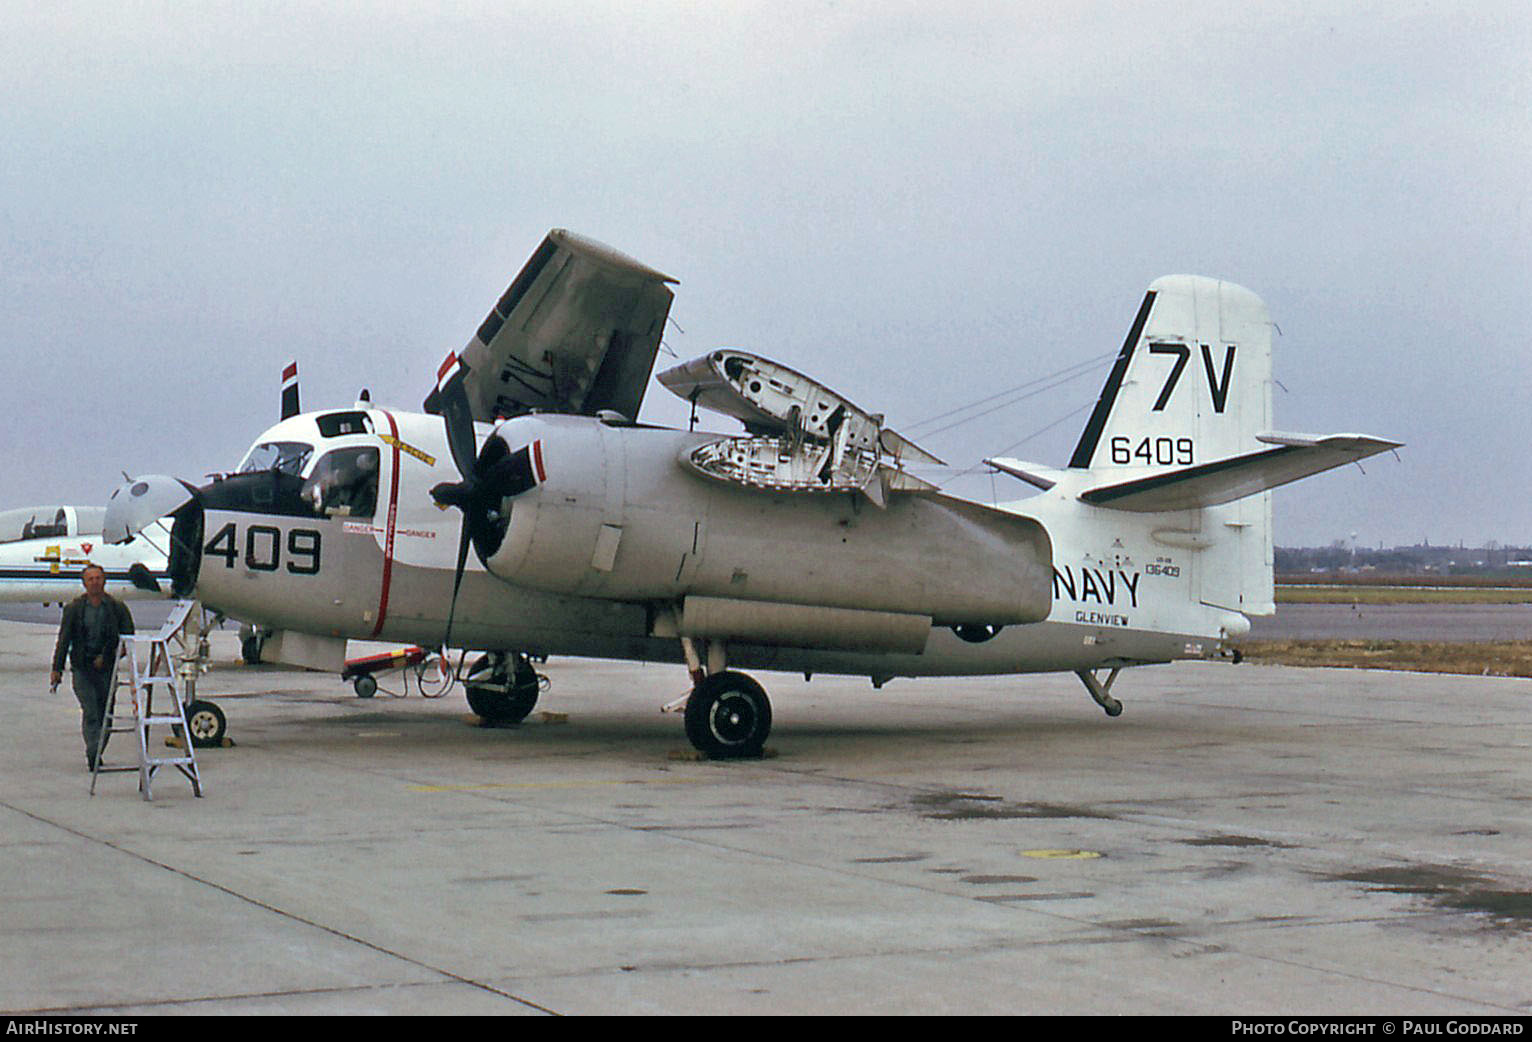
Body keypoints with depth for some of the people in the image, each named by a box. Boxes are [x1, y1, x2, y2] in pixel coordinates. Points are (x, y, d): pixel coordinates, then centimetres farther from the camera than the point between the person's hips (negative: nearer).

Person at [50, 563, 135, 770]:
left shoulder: (117, 608, 4)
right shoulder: (74, 608, 5)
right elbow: (63, 640, 6)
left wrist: (107, 657, -4)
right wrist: (57, 669, -1)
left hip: (106, 668, 1)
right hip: (82, 667, -1)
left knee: (104, 713, 2)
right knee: (90, 711, -14)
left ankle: (97, 754, 15)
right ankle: (92, 754, -19)